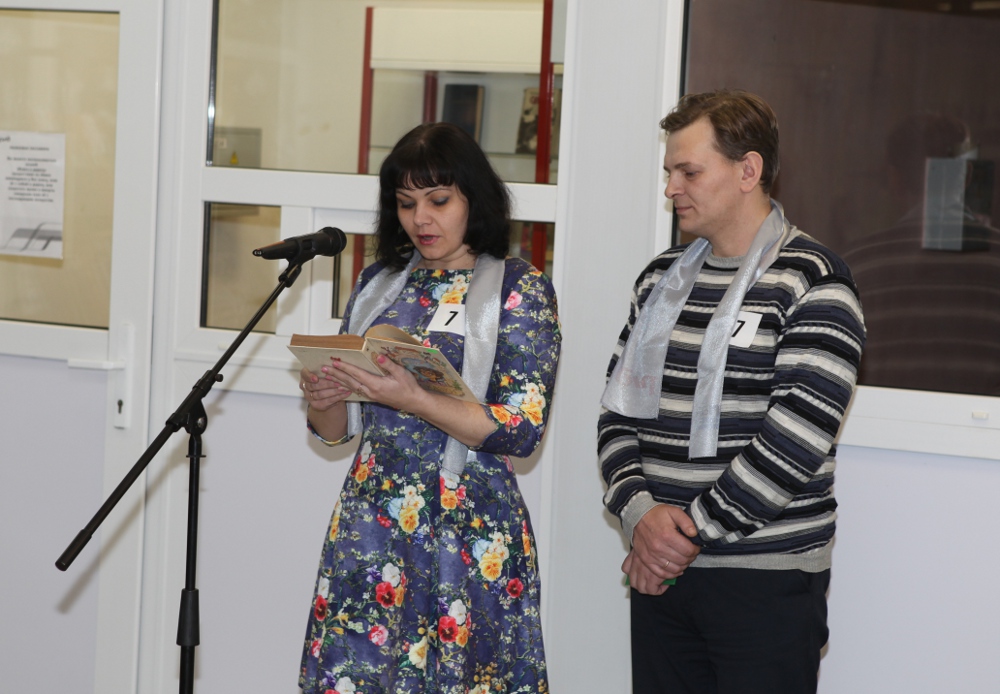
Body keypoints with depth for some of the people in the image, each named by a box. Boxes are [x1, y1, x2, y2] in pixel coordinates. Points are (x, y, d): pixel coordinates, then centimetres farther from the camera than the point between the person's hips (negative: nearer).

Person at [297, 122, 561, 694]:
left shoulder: (520, 290, -2)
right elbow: (337, 431, 15)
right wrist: (322, 399, -8)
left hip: (466, 529, -4)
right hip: (370, 523, 4)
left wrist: (412, 400, -21)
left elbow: (522, 430, -12)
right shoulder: (379, 283, 12)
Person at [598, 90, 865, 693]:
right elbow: (619, 410, 11)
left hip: (769, 582, -6)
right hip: (660, 570, 6)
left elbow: (795, 438, -16)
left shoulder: (813, 283, -8)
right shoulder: (662, 279, 13)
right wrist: (640, 511, -7)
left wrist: (692, 531, -13)